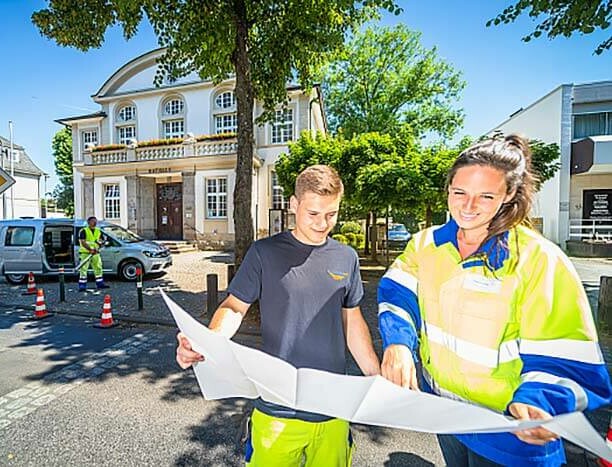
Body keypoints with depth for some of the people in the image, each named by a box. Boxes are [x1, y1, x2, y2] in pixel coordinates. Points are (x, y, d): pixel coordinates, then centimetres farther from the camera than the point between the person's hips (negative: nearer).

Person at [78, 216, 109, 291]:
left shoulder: (99, 231, 10)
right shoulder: (83, 231, -6)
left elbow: (102, 241, 10)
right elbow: (83, 242, -15)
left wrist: (97, 248, -9)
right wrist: (90, 249, -28)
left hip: (96, 253, 5)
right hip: (85, 253, -5)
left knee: (98, 268, 8)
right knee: (83, 269, -3)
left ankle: (100, 283, 17)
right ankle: (82, 285, 3)